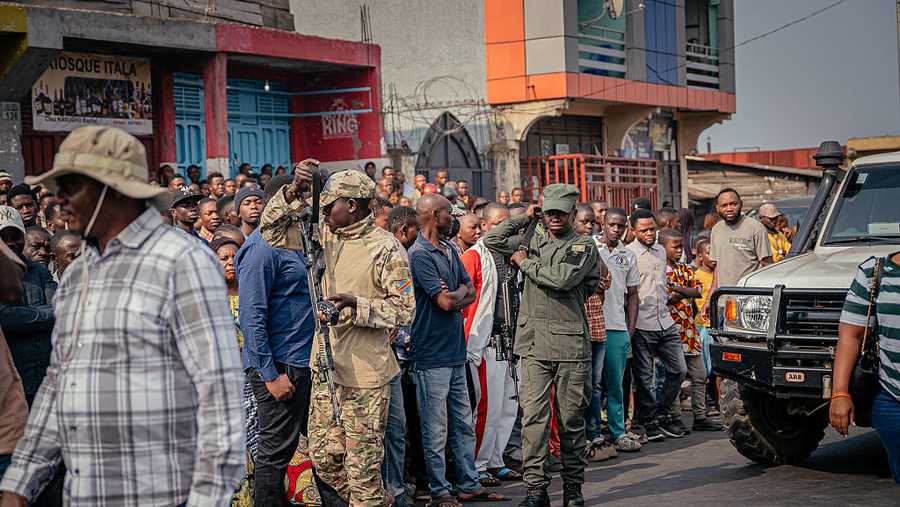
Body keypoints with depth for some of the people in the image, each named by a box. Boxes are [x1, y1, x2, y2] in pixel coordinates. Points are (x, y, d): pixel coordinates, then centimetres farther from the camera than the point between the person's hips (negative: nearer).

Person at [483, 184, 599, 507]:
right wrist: (524, 218, 12)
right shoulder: (532, 243, 16)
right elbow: (491, 240, 14)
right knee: (533, 415, -4)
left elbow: (562, 278, -15)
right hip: (533, 343, 3)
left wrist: (525, 263, -2)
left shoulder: (583, 246, 1)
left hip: (570, 344, -3)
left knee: (571, 419, 5)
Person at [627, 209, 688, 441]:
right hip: (642, 325, -7)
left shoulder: (661, 251, 14)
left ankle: (660, 414, 23)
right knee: (644, 377, 2)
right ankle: (648, 422, 15)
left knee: (679, 370, 9)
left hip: (666, 323, 7)